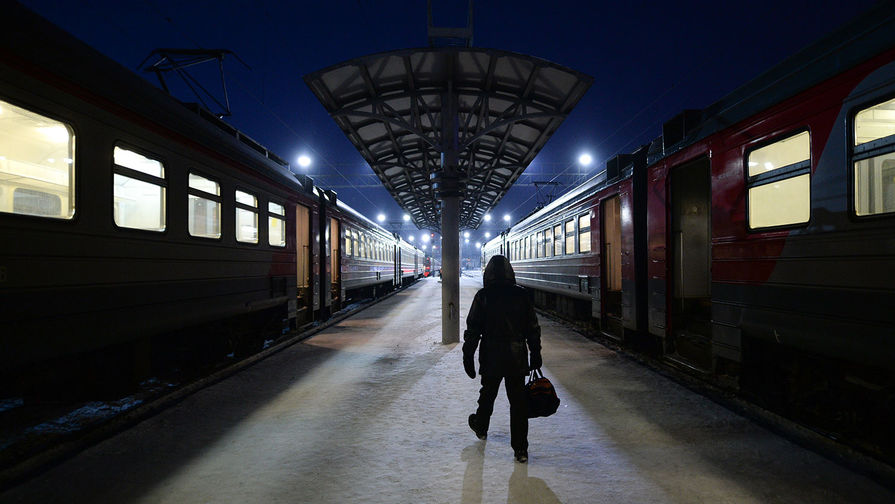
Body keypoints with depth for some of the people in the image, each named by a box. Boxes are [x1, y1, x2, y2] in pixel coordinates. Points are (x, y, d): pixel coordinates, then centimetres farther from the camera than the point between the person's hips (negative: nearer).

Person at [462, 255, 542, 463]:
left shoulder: (483, 296, -8)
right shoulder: (522, 295, -1)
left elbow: (473, 329, -6)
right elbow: (533, 328, 4)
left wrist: (468, 356, 1)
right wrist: (535, 353, 13)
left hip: (491, 357, -1)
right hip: (517, 358, 1)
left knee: (488, 393, 21)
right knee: (518, 401, 5)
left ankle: (481, 427, 46)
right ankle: (520, 449, 7)